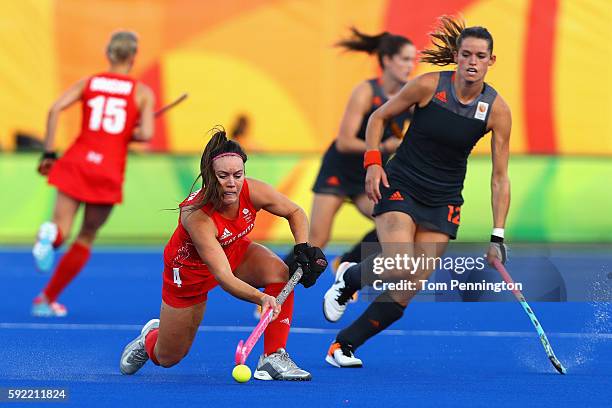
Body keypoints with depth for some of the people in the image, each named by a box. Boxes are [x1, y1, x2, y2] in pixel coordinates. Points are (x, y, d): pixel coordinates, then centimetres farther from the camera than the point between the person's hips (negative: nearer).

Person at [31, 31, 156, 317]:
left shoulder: (87, 83, 9)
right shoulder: (143, 92, 3)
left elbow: (55, 109, -5)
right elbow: (146, 134, -10)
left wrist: (48, 154, -2)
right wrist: (126, 135, 11)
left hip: (77, 161, 1)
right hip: (110, 171, -1)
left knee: (61, 232, -1)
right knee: (86, 238, 15)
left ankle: (50, 234, -39)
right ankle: (48, 299, 16)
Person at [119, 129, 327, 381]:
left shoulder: (252, 191, -28)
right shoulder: (196, 216, -42)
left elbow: (295, 212, -6)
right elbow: (224, 277, -47)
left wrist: (303, 248, -23)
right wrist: (261, 298, -62)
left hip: (235, 251, 4)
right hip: (190, 270, -4)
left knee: (279, 273, -29)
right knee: (167, 358, 6)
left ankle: (273, 358, -19)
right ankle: (150, 338, 44)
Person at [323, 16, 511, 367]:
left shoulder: (497, 109, -7)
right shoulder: (428, 85, -12)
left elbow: (500, 177, -3)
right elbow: (379, 117, 3)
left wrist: (498, 237, -10)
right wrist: (372, 163, -11)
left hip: (444, 202, 3)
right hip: (399, 187, -2)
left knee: (406, 292, -5)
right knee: (399, 268, -26)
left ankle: (344, 345, 11)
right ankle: (349, 278, 8)